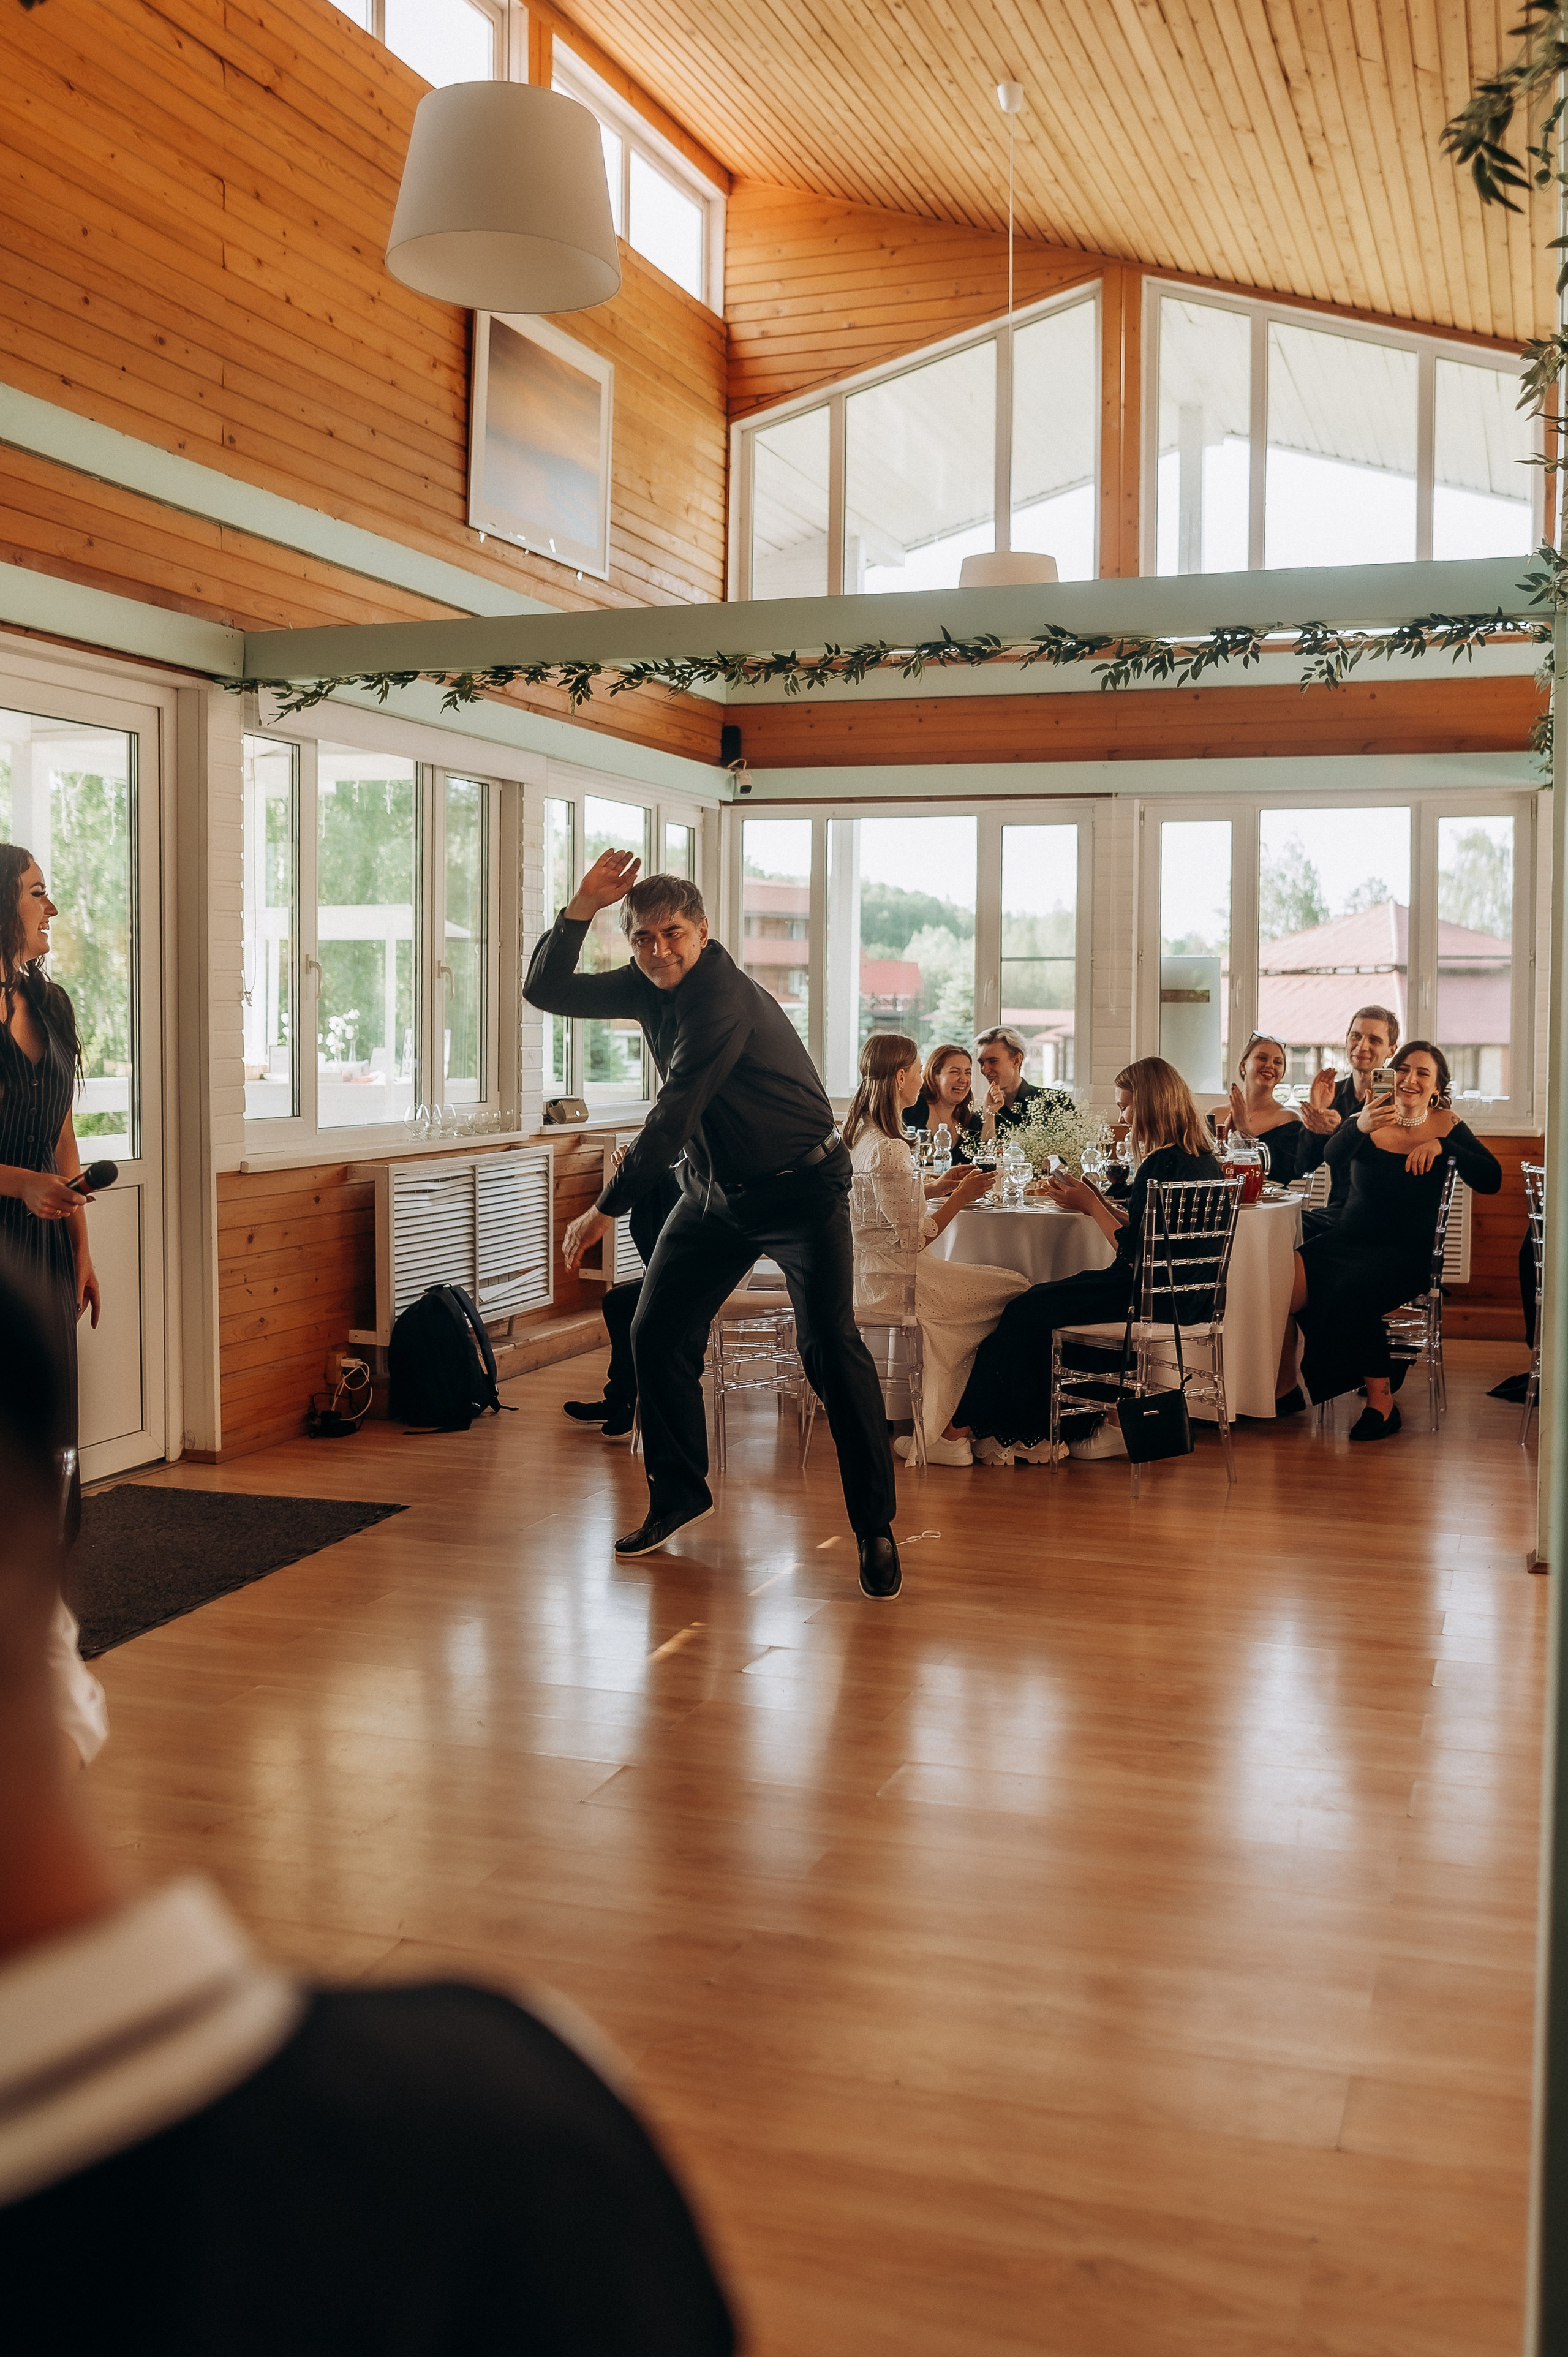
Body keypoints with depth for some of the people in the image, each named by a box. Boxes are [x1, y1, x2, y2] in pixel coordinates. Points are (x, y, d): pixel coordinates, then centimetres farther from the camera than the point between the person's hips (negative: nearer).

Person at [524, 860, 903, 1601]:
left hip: (799, 1190, -8)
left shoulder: (724, 999, -25)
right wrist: (580, 908, -11)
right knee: (655, 1336, 5)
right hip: (713, 1191, 8)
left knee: (829, 1346, -16)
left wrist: (605, 1211, -19)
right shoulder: (648, 984, 2)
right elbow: (545, 992, 3)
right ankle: (677, 1494, 22)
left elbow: (670, 1123, -25)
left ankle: (875, 1526, -9)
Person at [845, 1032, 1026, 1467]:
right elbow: (914, 1237, -18)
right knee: (1015, 1289, -4)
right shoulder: (889, 1149, -21)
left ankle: (938, 1427, 19)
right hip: (889, 1278, -10)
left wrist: (935, 1188, 14)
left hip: (861, 1267, 10)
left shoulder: (857, 1133, 9)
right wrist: (961, 1196, -8)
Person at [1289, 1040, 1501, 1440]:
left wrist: (1442, 1145, -19)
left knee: (1352, 1290, -33)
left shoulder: (1446, 1127, 4)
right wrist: (1358, 1127, -37)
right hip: (1348, 1240, 2)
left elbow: (1490, 1181, -7)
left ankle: (1379, 1399, -18)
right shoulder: (1370, 1118, 4)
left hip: (1406, 1254, -2)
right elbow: (1332, 1159, -17)